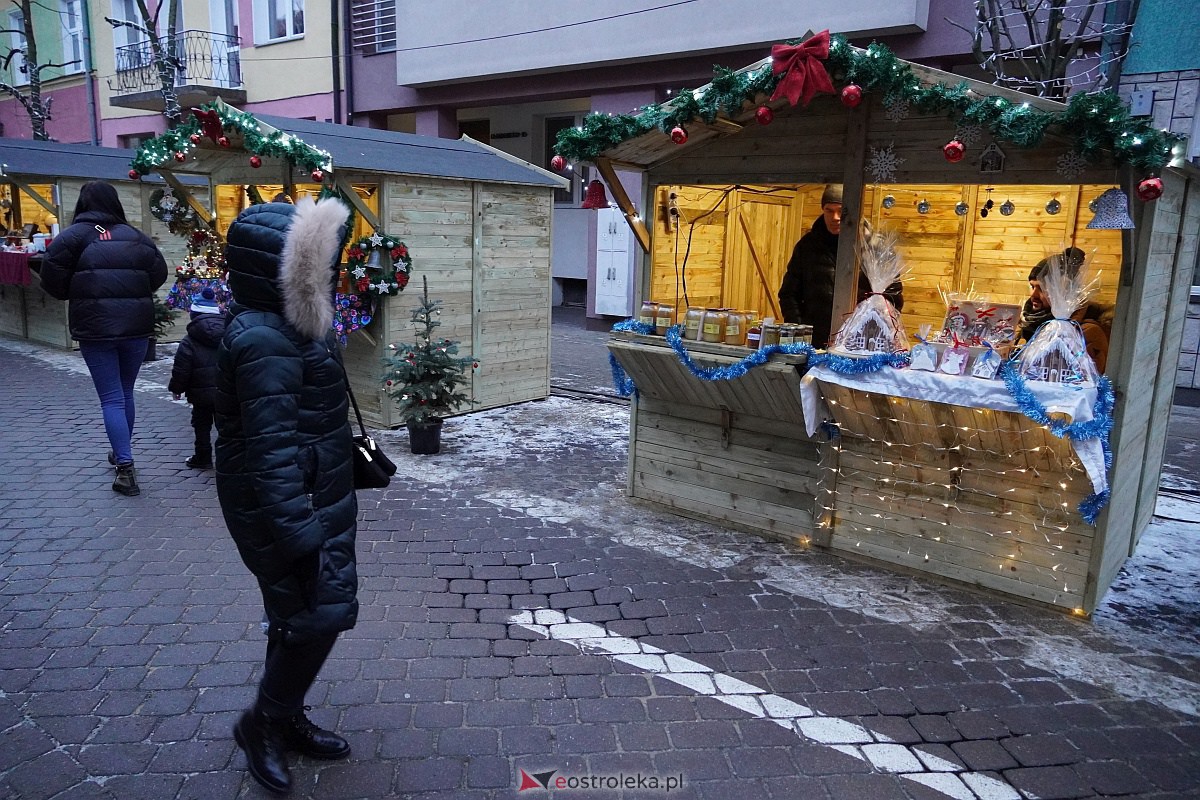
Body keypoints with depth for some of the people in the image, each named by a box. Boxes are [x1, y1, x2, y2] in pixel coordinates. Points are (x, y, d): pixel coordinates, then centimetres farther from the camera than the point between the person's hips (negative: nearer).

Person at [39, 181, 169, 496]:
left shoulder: (74, 234, -2)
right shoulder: (136, 236, 8)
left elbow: (53, 277, -8)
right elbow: (158, 274, 6)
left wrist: (76, 294, 11)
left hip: (96, 328, -3)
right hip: (136, 326, 4)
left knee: (111, 398, 0)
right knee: (126, 393, 19)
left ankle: (126, 468, -8)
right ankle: (120, 453, 35)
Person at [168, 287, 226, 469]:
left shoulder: (189, 341, -10)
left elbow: (181, 369, -9)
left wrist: (176, 388, 7)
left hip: (202, 392, -3)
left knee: (202, 425, 10)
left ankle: (203, 458, 15)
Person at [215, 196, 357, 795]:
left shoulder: (286, 326, 9)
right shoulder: (264, 341, -24)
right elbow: (271, 450, -27)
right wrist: (299, 533, -27)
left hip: (315, 497, 10)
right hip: (287, 505, -10)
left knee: (301, 614, 19)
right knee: (322, 612, -2)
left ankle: (286, 721, 36)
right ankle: (262, 723, 20)